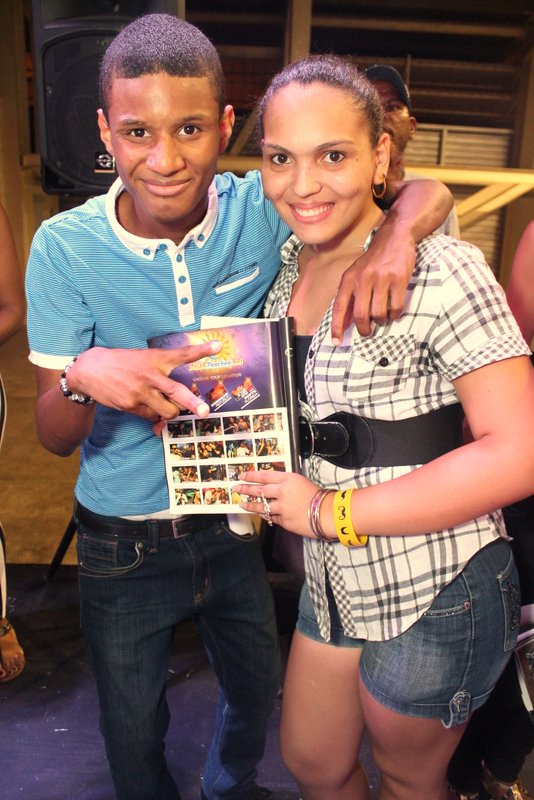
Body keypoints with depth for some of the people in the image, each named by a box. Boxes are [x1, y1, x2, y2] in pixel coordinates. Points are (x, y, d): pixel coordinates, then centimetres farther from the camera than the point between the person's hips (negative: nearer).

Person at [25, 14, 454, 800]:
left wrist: (397, 237, -31)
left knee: (258, 692, 26)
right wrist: (85, 375, -35)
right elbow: (54, 435, -12)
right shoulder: (64, 247, -16)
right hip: (124, 548, -1)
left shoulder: (261, 211, -13)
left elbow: (427, 191, -8)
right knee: (133, 735, 20)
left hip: (234, 521, 2)